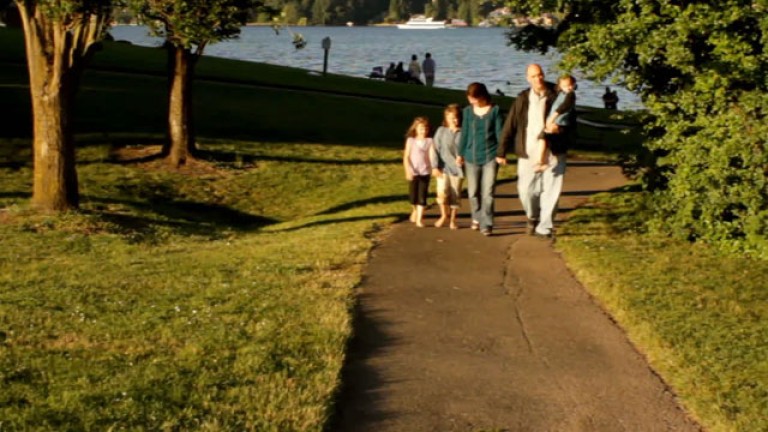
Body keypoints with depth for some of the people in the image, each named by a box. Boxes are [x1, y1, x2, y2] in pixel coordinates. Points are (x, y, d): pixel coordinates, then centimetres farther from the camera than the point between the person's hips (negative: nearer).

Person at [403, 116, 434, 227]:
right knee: (413, 196, 5)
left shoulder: (429, 141, 1)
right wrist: (408, 170, -15)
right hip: (413, 172, 0)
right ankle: (414, 210, 35)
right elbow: (406, 156, -4)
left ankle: (419, 218, 0)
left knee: (422, 196, -4)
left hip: (425, 172, 0)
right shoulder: (411, 140, -2)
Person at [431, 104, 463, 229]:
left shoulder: (463, 133, -3)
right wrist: (435, 167, -5)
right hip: (443, 168, 0)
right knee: (442, 192, -14)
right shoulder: (441, 131, 0)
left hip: (457, 168, 0)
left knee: (455, 194, 6)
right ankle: (444, 215, 13)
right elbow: (436, 150, 0)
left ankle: (452, 220, 22)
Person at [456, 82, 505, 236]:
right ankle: (477, 218, 30)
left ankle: (486, 224, -5)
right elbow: (465, 134, 9)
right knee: (473, 192, 10)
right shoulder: (468, 111, 4)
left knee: (488, 193, -7)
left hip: (490, 157, -3)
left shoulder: (495, 110, -3)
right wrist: (460, 154, 8)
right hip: (471, 157, 3)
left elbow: (499, 133, -3)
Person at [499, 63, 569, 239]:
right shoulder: (522, 99, 4)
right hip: (528, 153, 1)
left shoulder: (556, 96, 0)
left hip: (553, 152, -1)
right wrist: (502, 151, 3)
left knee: (550, 191, -1)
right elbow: (510, 125, 6)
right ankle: (533, 217, 32)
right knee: (526, 190, 3)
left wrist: (560, 127, -17)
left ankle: (544, 227, 10)